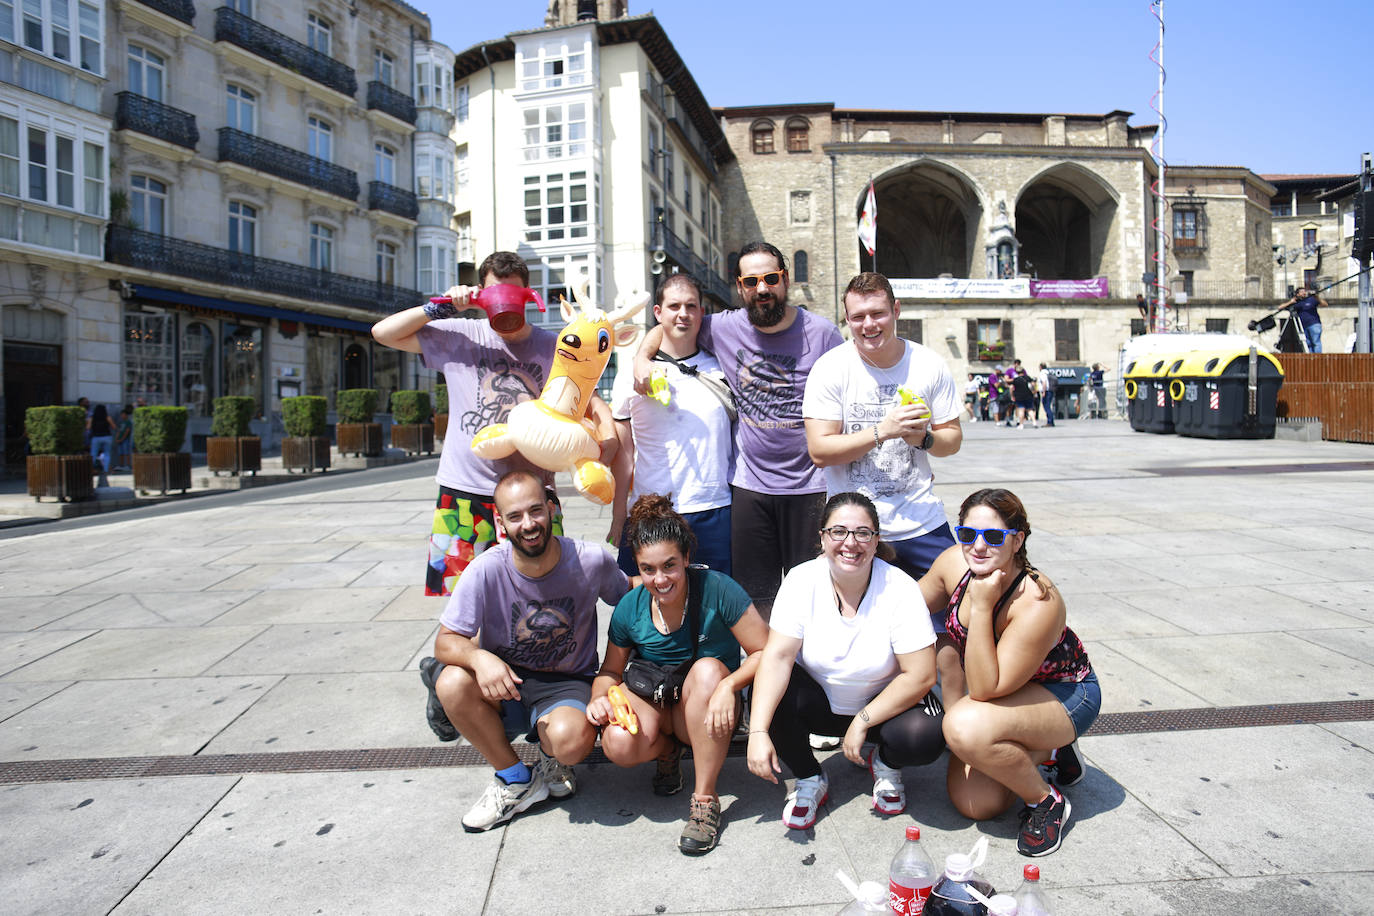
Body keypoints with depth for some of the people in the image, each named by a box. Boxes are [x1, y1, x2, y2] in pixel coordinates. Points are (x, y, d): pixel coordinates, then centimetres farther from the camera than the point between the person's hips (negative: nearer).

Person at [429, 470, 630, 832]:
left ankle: (551, 762, 8)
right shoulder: (486, 570, -17)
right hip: (504, 681, 2)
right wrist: (479, 658, -36)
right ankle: (516, 780, -4)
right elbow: (446, 640, -14)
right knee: (452, 684, -30)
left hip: (568, 684, -2)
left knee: (571, 739, -35)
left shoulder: (592, 561, -15)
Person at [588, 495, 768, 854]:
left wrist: (729, 686, -34)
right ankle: (667, 751, 7)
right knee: (619, 744, -32)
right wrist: (599, 698, -14)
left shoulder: (717, 590, -18)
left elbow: (764, 652, -17)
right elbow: (611, 670, 8)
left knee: (708, 669, -35)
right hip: (655, 704, 1)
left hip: (709, 713, -1)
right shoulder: (629, 609, -7)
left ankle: (705, 798, -22)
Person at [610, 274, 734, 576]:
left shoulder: (722, 370, 9)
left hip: (714, 512, 2)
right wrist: (618, 520, 3)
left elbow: (740, 440, 15)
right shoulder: (632, 377, 4)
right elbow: (623, 452, 7)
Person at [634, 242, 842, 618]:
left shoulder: (822, 333, -3)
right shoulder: (725, 329, 0)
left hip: (809, 486, -1)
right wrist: (642, 357, -6)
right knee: (755, 598, 10)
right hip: (749, 485, 2)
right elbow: (667, 327, 15)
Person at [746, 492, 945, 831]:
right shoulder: (802, 581, -16)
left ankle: (886, 764, 9)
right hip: (820, 703, 1)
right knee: (767, 698, -27)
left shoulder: (900, 589, -21)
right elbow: (778, 656, -24)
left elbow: (921, 676, -20)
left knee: (926, 737, -30)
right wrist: (758, 732, -35)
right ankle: (810, 779, 3)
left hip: (884, 702, -1)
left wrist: (862, 722, -20)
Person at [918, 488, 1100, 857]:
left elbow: (985, 690, -35)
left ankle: (1046, 801, -7)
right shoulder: (954, 563, -18)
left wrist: (981, 607, -40)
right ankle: (1046, 751, 23)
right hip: (997, 682, 6)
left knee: (966, 725, -35)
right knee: (974, 805, -2)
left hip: (1064, 695, -6)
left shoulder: (1037, 602, -35)